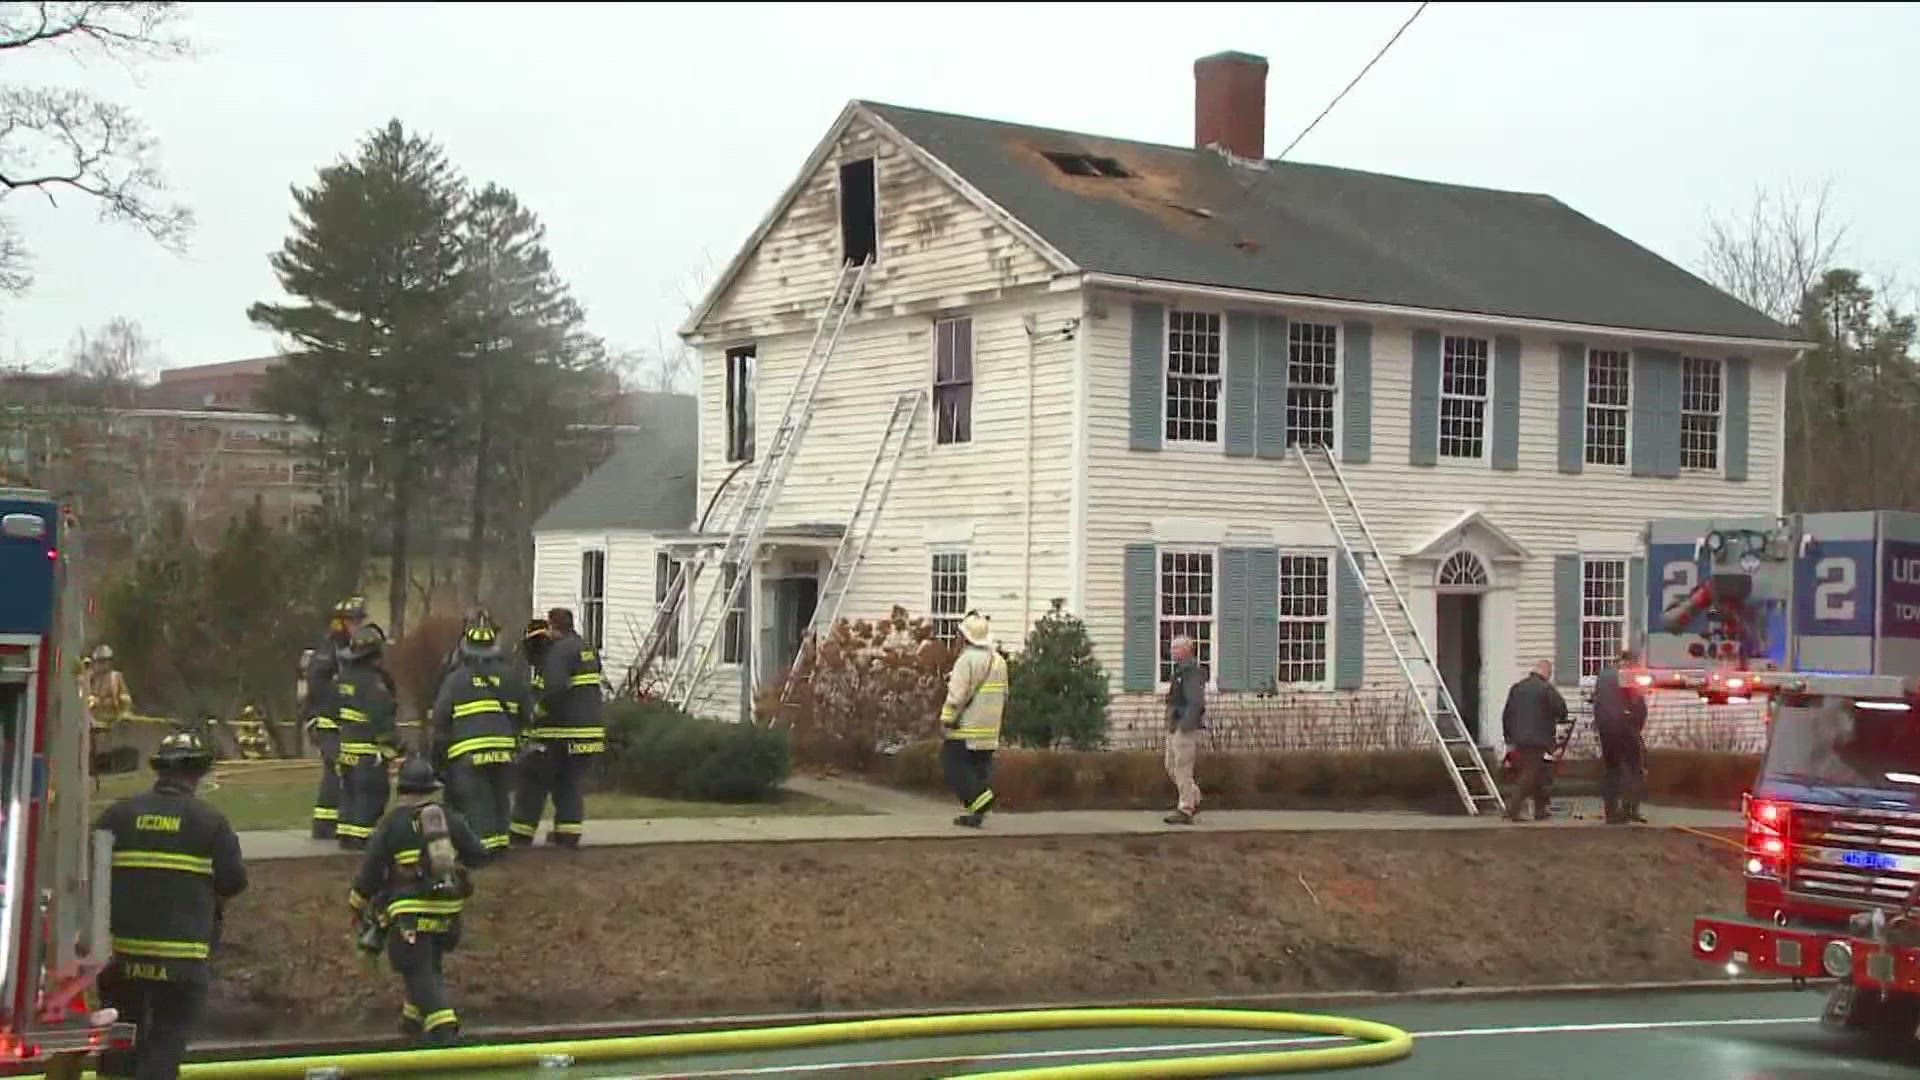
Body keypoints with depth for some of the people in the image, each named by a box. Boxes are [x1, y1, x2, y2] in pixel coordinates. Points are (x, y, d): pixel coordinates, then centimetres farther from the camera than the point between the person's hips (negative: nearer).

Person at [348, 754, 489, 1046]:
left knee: (418, 970, -3)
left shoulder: (392, 823, -4)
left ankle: (442, 1024, -16)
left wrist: (357, 907, 11)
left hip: (410, 912, -4)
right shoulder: (451, 817, 5)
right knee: (428, 965, 22)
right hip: (447, 910, 4)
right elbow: (478, 856, 10)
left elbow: (370, 871, -2)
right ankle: (414, 1019, 29)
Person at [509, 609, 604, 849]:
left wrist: (539, 710, -13)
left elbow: (555, 688, -25)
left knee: (534, 782, 3)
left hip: (560, 731, -8)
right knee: (571, 783, 12)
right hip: (589, 728, 8)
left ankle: (520, 835, 6)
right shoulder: (588, 649, 15)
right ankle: (569, 835, 7)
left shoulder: (558, 651, -13)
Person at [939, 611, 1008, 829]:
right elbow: (1003, 696, 18)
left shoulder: (967, 659, -15)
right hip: (990, 729, 8)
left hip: (966, 729, -8)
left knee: (953, 764, 1)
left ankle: (978, 796, -14)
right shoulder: (999, 660, 12)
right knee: (981, 767, 11)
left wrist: (946, 720, -10)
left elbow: (957, 694, -17)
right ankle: (976, 813, 11)